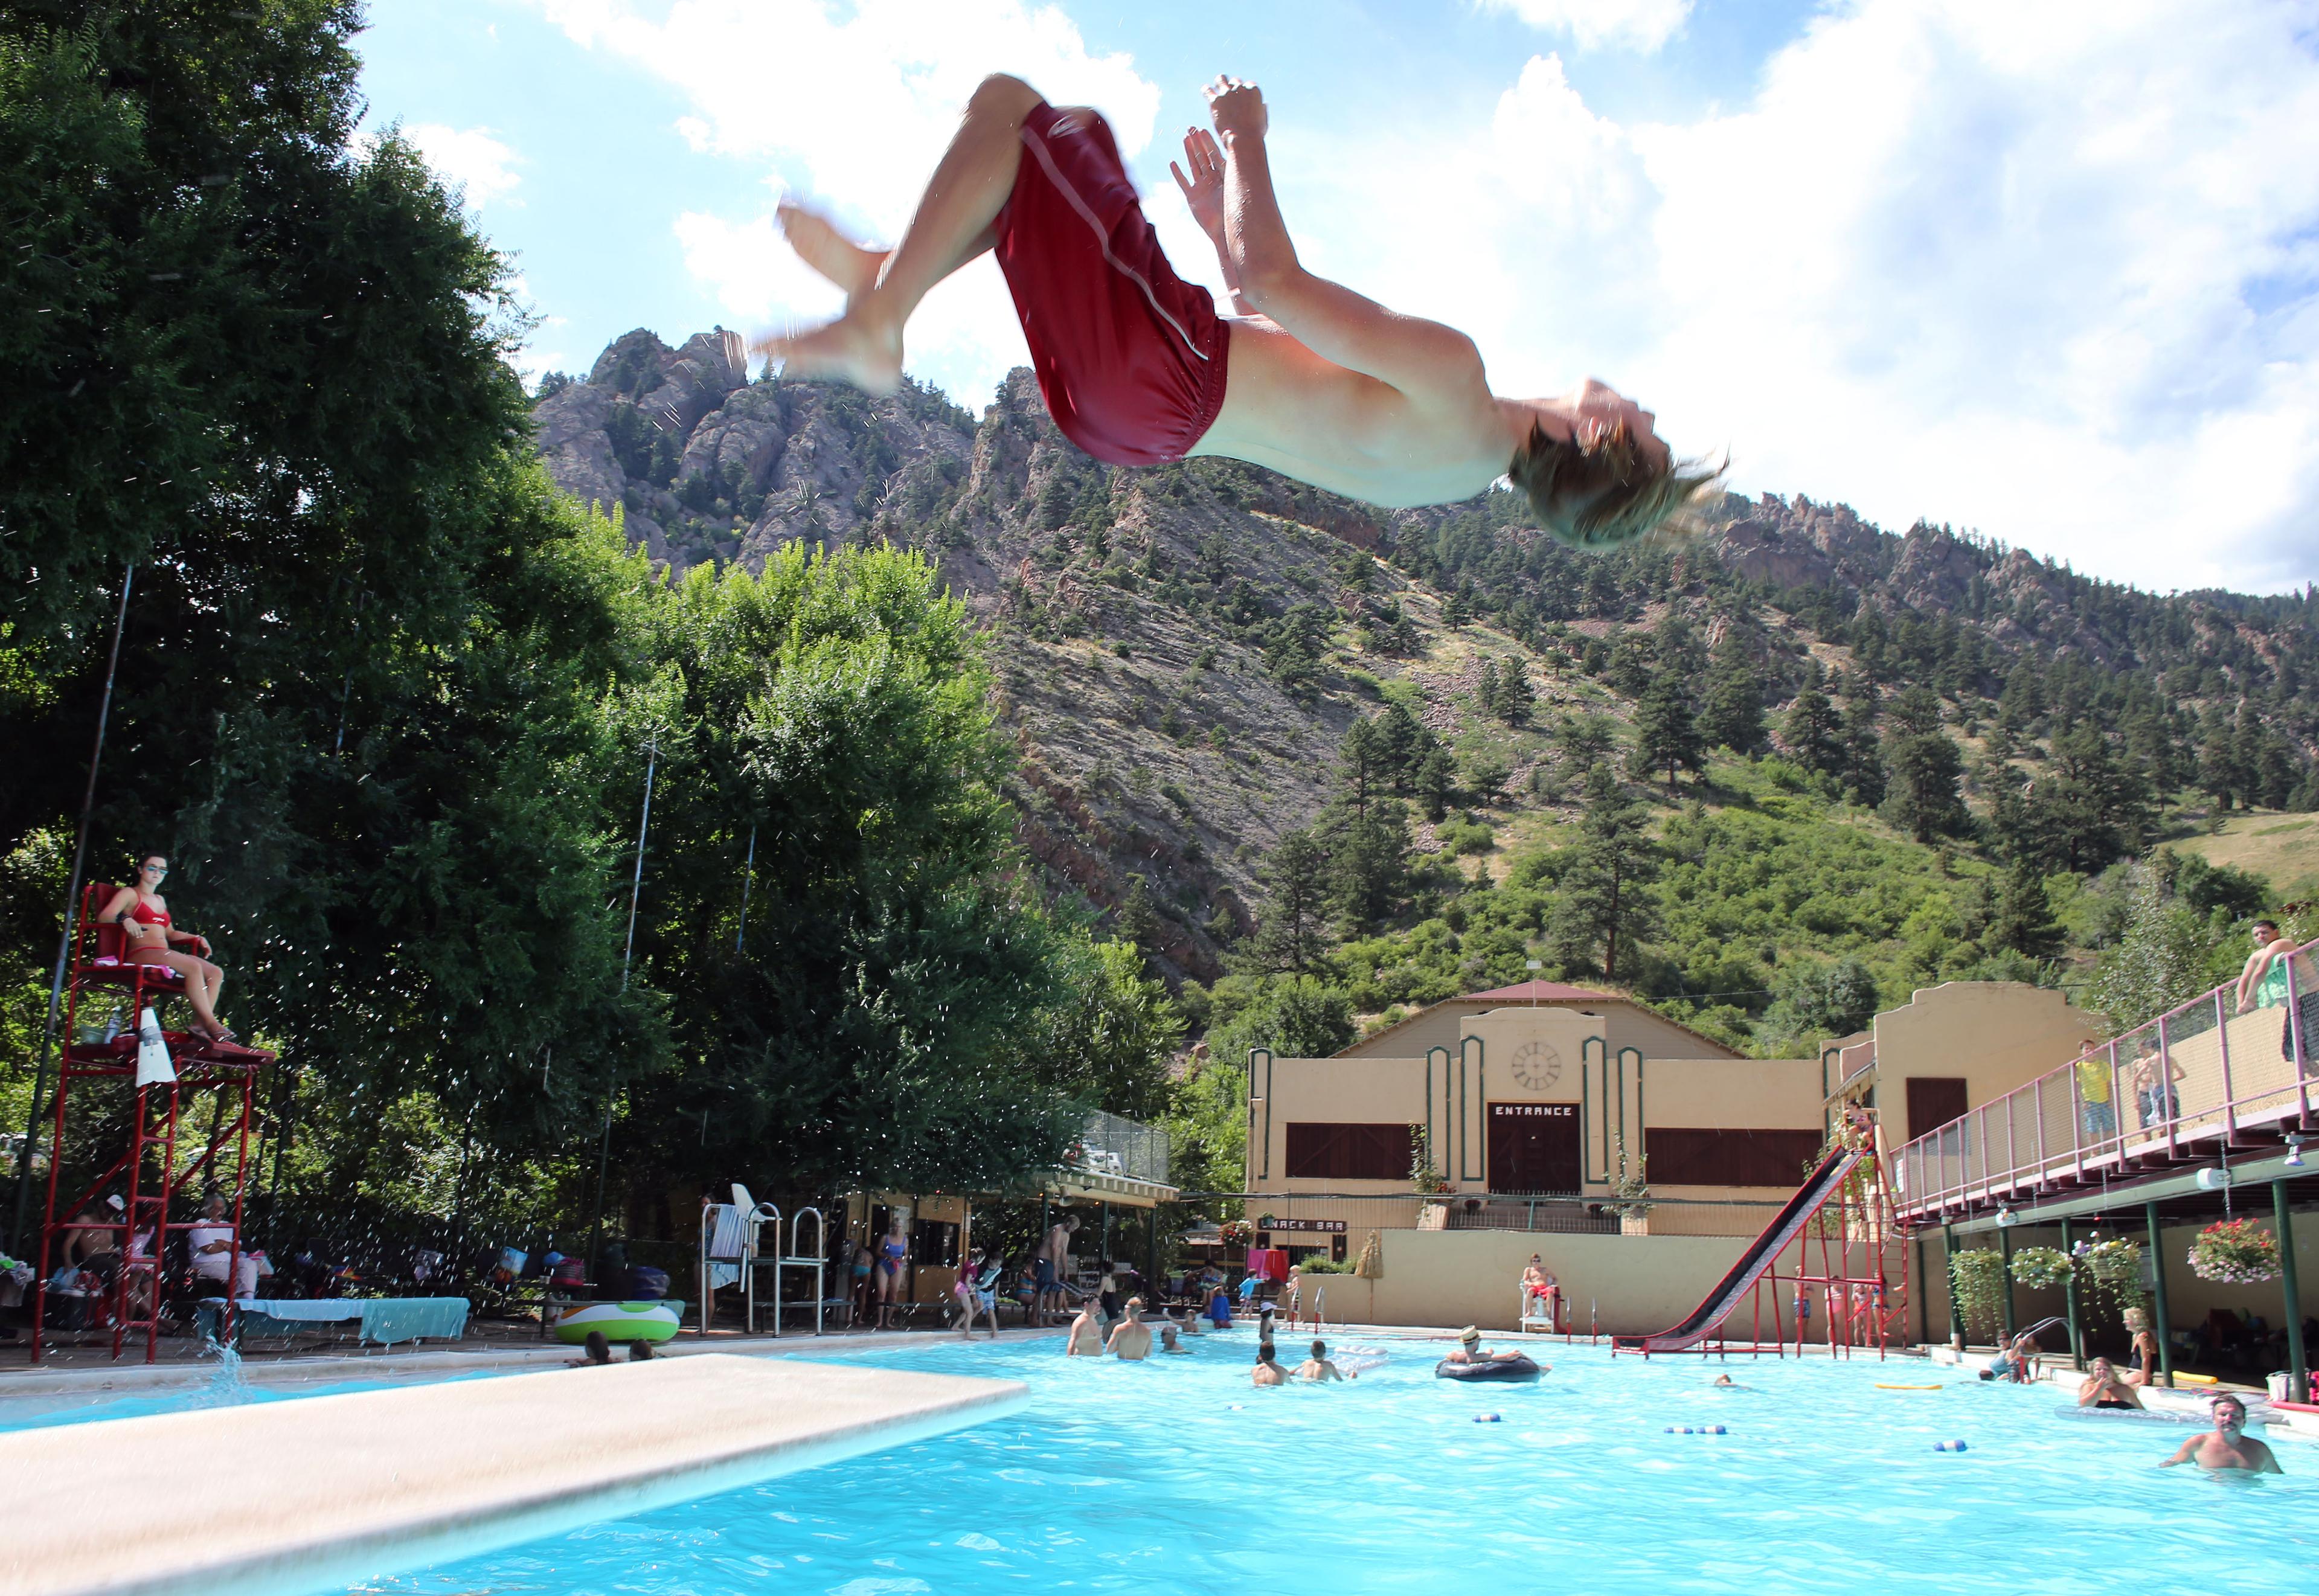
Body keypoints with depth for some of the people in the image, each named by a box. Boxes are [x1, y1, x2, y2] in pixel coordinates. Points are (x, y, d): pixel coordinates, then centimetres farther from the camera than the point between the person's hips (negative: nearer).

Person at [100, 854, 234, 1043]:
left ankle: (200, 1024, -29)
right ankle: (211, 1023, -36)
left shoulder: (160, 900, 30)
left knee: (216, 973, -13)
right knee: (194, 967, -33)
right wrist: (124, 918, -28)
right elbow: (104, 916, -7)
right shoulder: (130, 894, 9)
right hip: (141, 955, -8)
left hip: (164, 956, 8)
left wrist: (197, 939, 19)